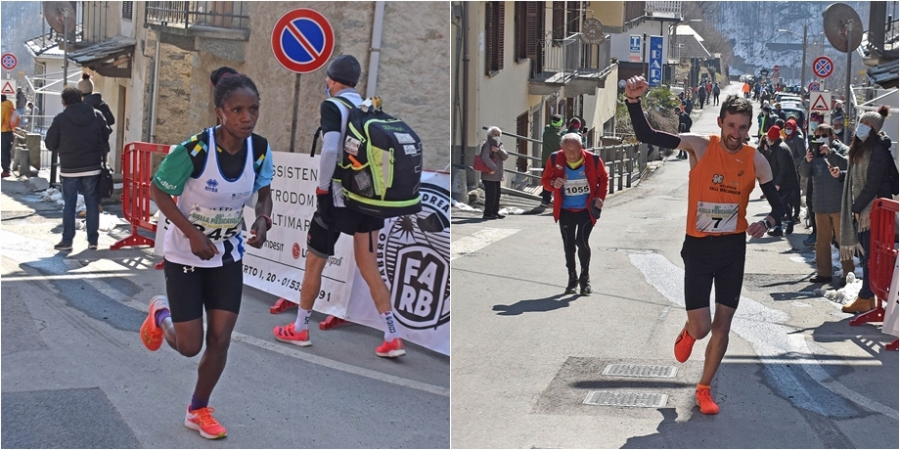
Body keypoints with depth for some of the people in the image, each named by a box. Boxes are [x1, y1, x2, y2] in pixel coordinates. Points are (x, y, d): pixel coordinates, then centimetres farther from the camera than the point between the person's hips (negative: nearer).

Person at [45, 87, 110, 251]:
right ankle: (93, 240, 8)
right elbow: (106, 135, 6)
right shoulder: (96, 115, -2)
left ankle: (67, 241, 4)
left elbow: (50, 144, -2)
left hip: (69, 168, -1)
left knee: (69, 205, 5)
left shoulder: (60, 119, -7)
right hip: (92, 167, 2)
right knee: (92, 203, 8)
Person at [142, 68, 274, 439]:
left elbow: (264, 192, 4)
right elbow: (157, 191, -15)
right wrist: (193, 234, -24)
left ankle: (198, 411, 26)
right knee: (189, 346, 1)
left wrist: (262, 220, -17)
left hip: (228, 255, 4)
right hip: (185, 255, -4)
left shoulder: (260, 150, -14)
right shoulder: (193, 150, -28)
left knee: (220, 340, 3)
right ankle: (160, 314, 37)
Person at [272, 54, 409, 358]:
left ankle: (299, 330, 23)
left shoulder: (332, 106, -10)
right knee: (369, 269, 9)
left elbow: (329, 150, -23)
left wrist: (322, 186, -11)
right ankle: (392, 338, 3)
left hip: (336, 199, -6)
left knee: (314, 263, 11)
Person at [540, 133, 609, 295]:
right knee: (568, 245, 6)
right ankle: (572, 278, 23)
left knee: (582, 242, -12)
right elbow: (545, 180, 0)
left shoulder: (593, 160, -14)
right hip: (565, 210, 2)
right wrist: (554, 184, -23)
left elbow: (604, 178, 4)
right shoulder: (555, 160, -12)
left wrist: (600, 197, -8)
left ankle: (585, 277, 8)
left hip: (586, 209, -2)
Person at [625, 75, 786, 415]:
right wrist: (633, 101, -36)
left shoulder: (755, 161, -5)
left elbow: (778, 206, 1)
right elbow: (645, 135, -19)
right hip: (699, 247, -2)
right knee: (701, 328, -6)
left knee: (722, 325, 6)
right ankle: (687, 332, 33)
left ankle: (704, 389, 24)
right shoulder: (700, 147, -11)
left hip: (733, 248, 2)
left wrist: (767, 223, -22)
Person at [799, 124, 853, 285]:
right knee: (822, 240, 11)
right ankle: (823, 273, 19)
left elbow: (847, 165, -21)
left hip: (839, 205, -6)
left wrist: (830, 152, -26)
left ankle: (848, 273, 2)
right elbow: (804, 174, 6)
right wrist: (807, 161, -13)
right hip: (820, 204, 6)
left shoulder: (841, 150, -3)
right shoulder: (814, 151, 11)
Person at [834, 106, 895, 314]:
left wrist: (857, 207, -14)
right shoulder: (861, 147, 14)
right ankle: (868, 296, 19)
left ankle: (865, 298, -1)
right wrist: (841, 174, 6)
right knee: (864, 254, 12)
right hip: (861, 210, 10)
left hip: (872, 211, -10)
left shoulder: (877, 150, -15)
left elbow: (873, 184, -18)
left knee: (869, 256, -5)